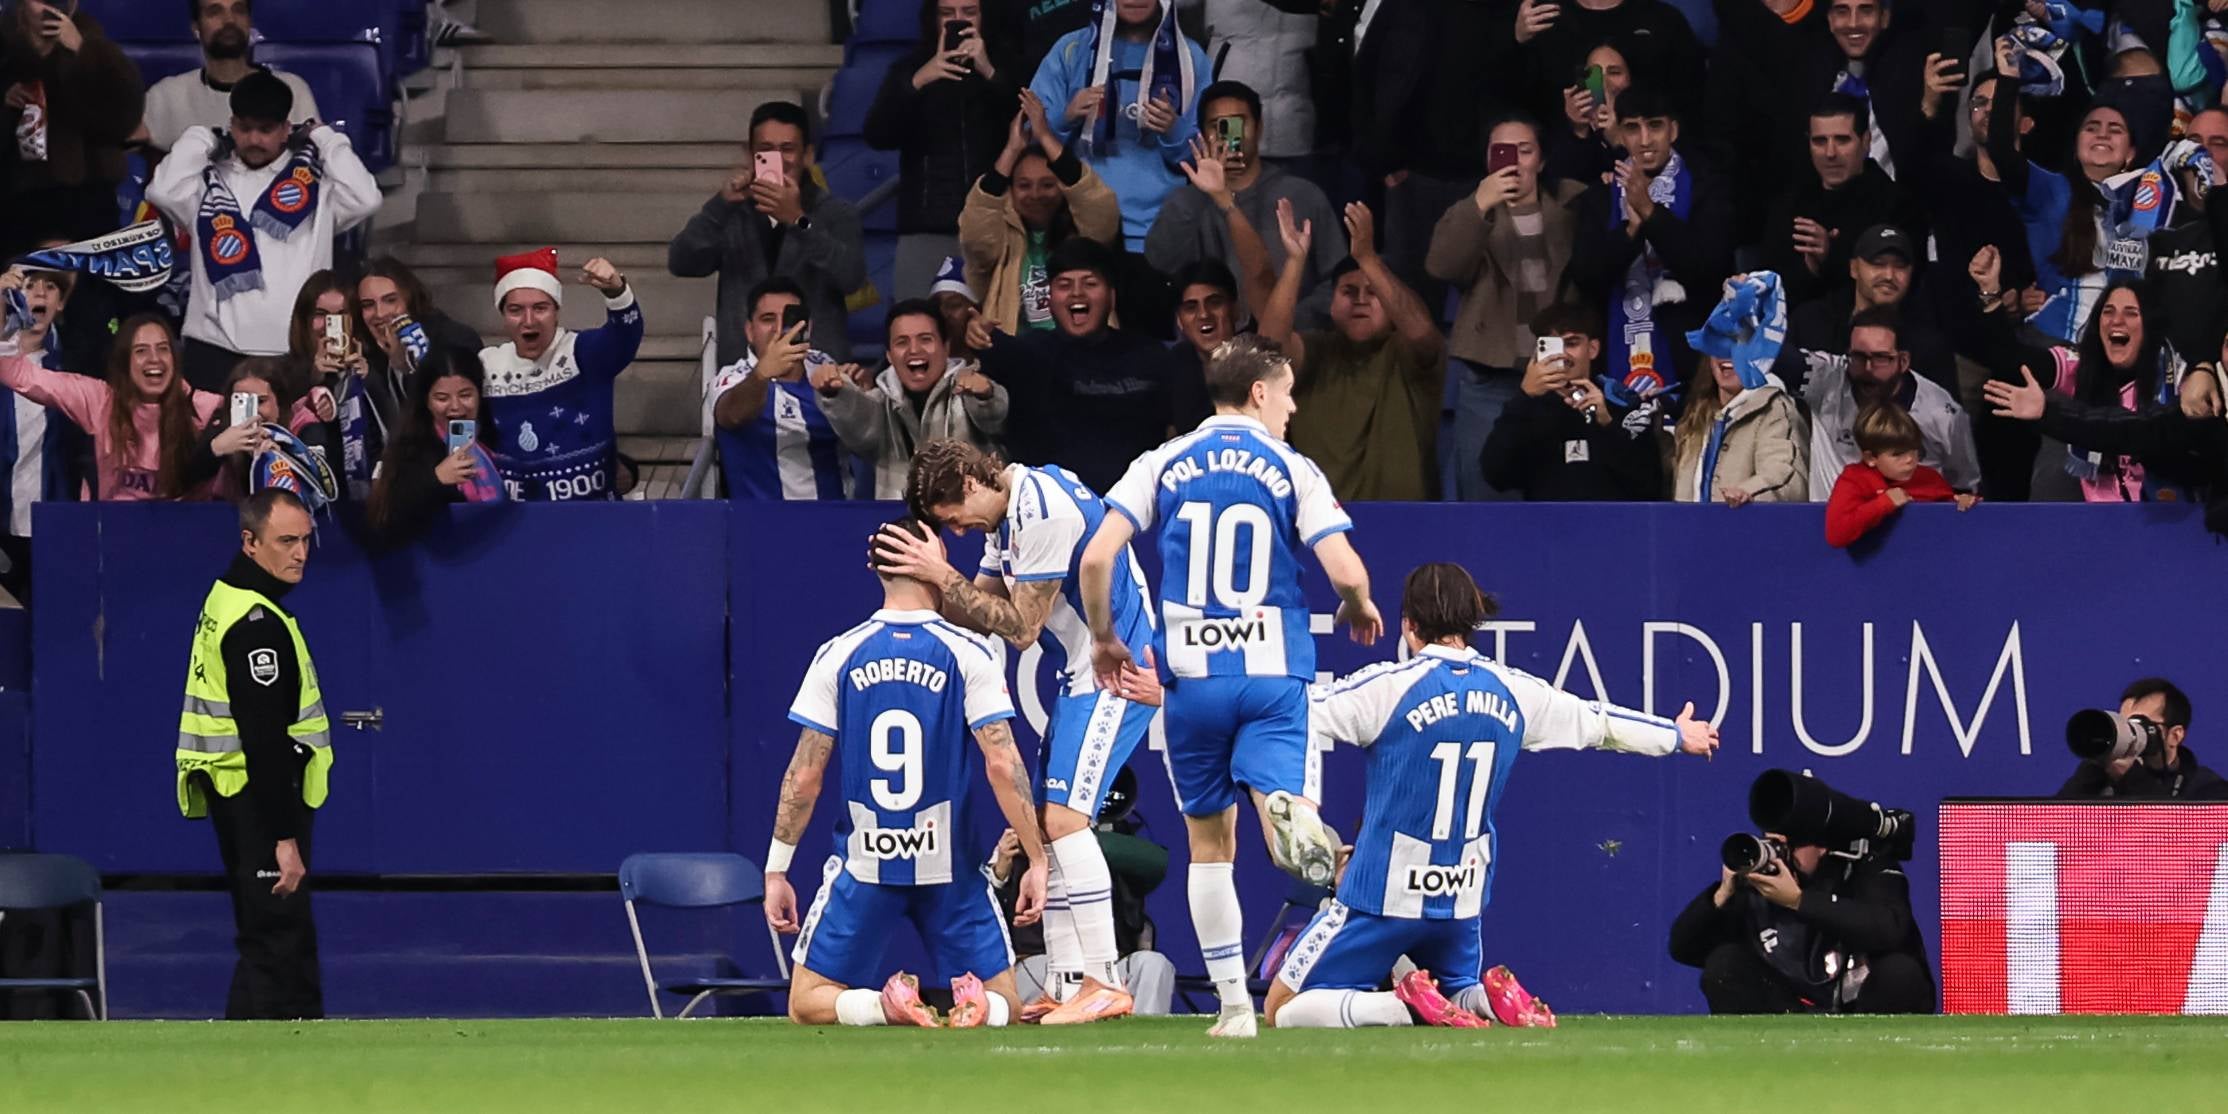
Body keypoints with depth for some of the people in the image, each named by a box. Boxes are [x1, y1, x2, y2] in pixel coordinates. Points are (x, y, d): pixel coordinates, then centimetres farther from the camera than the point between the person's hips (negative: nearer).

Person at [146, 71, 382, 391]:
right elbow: (163, 191, -5)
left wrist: (326, 139, 5)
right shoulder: (210, 182, 11)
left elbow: (364, 200, -6)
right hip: (217, 348, 1)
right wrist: (200, 140, 8)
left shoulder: (316, 183, 10)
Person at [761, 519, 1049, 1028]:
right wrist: (1037, 858, -4)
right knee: (1003, 1005, 13)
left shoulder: (837, 656, 1)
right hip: (950, 866, 0)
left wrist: (776, 870, 8)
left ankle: (885, 1005, -19)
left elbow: (803, 777, 0)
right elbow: (1003, 765, -10)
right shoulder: (969, 654, -4)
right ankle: (974, 1007, -23)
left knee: (808, 1005, 12)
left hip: (862, 866, 0)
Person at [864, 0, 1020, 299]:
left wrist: (989, 73, -19)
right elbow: (878, 136, -4)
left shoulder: (1005, 66, 10)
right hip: (927, 229, 0)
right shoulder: (909, 70, 11)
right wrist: (918, 81, -18)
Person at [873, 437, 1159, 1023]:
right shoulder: (1007, 512, 13)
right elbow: (980, 613, 13)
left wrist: (943, 577, -14)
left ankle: (1105, 983, -19)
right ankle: (1069, 987, 8)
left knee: (1063, 817, -18)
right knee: (1046, 825, 7)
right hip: (1082, 676, 11)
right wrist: (932, 575, -4)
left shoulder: (1044, 510, -19)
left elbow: (1020, 627, -17)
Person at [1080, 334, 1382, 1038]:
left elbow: (1096, 558, -4)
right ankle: (1292, 817, -50)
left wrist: (1103, 638, 12)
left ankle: (1233, 1004, 12)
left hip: (1190, 677, 2)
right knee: (1279, 801, -11)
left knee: (1210, 844, 13)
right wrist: (1359, 609, 15)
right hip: (1274, 672, -2)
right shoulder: (1293, 471, 2)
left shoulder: (1163, 465, 6)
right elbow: (1345, 570, -8)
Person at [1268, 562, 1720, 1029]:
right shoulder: (1513, 691, 2)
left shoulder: (1390, 687, -14)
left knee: (1282, 1008, 2)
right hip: (1463, 901, 5)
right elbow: (1597, 721, 18)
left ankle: (1406, 1007, -20)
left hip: (1383, 896, -5)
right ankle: (1493, 1002, -7)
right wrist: (1675, 736, 36)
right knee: (1460, 990, 29)